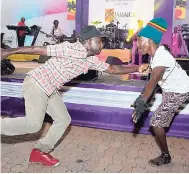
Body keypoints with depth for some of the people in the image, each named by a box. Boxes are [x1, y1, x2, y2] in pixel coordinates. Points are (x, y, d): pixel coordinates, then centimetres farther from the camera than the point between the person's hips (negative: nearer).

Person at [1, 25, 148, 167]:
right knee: (34, 124, -12)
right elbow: (38, 50, -19)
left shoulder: (91, 60, 3)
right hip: (36, 83, -9)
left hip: (50, 89, 9)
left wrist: (138, 68, 8)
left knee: (63, 120, 8)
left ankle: (40, 152, 20)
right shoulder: (70, 49, -23)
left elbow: (113, 69, 10)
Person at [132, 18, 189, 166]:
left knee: (156, 123, -6)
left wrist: (143, 101, -58)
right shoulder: (158, 51, -6)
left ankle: (165, 156, 9)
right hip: (172, 87, 9)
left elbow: (153, 81, -47)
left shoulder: (161, 58, -32)